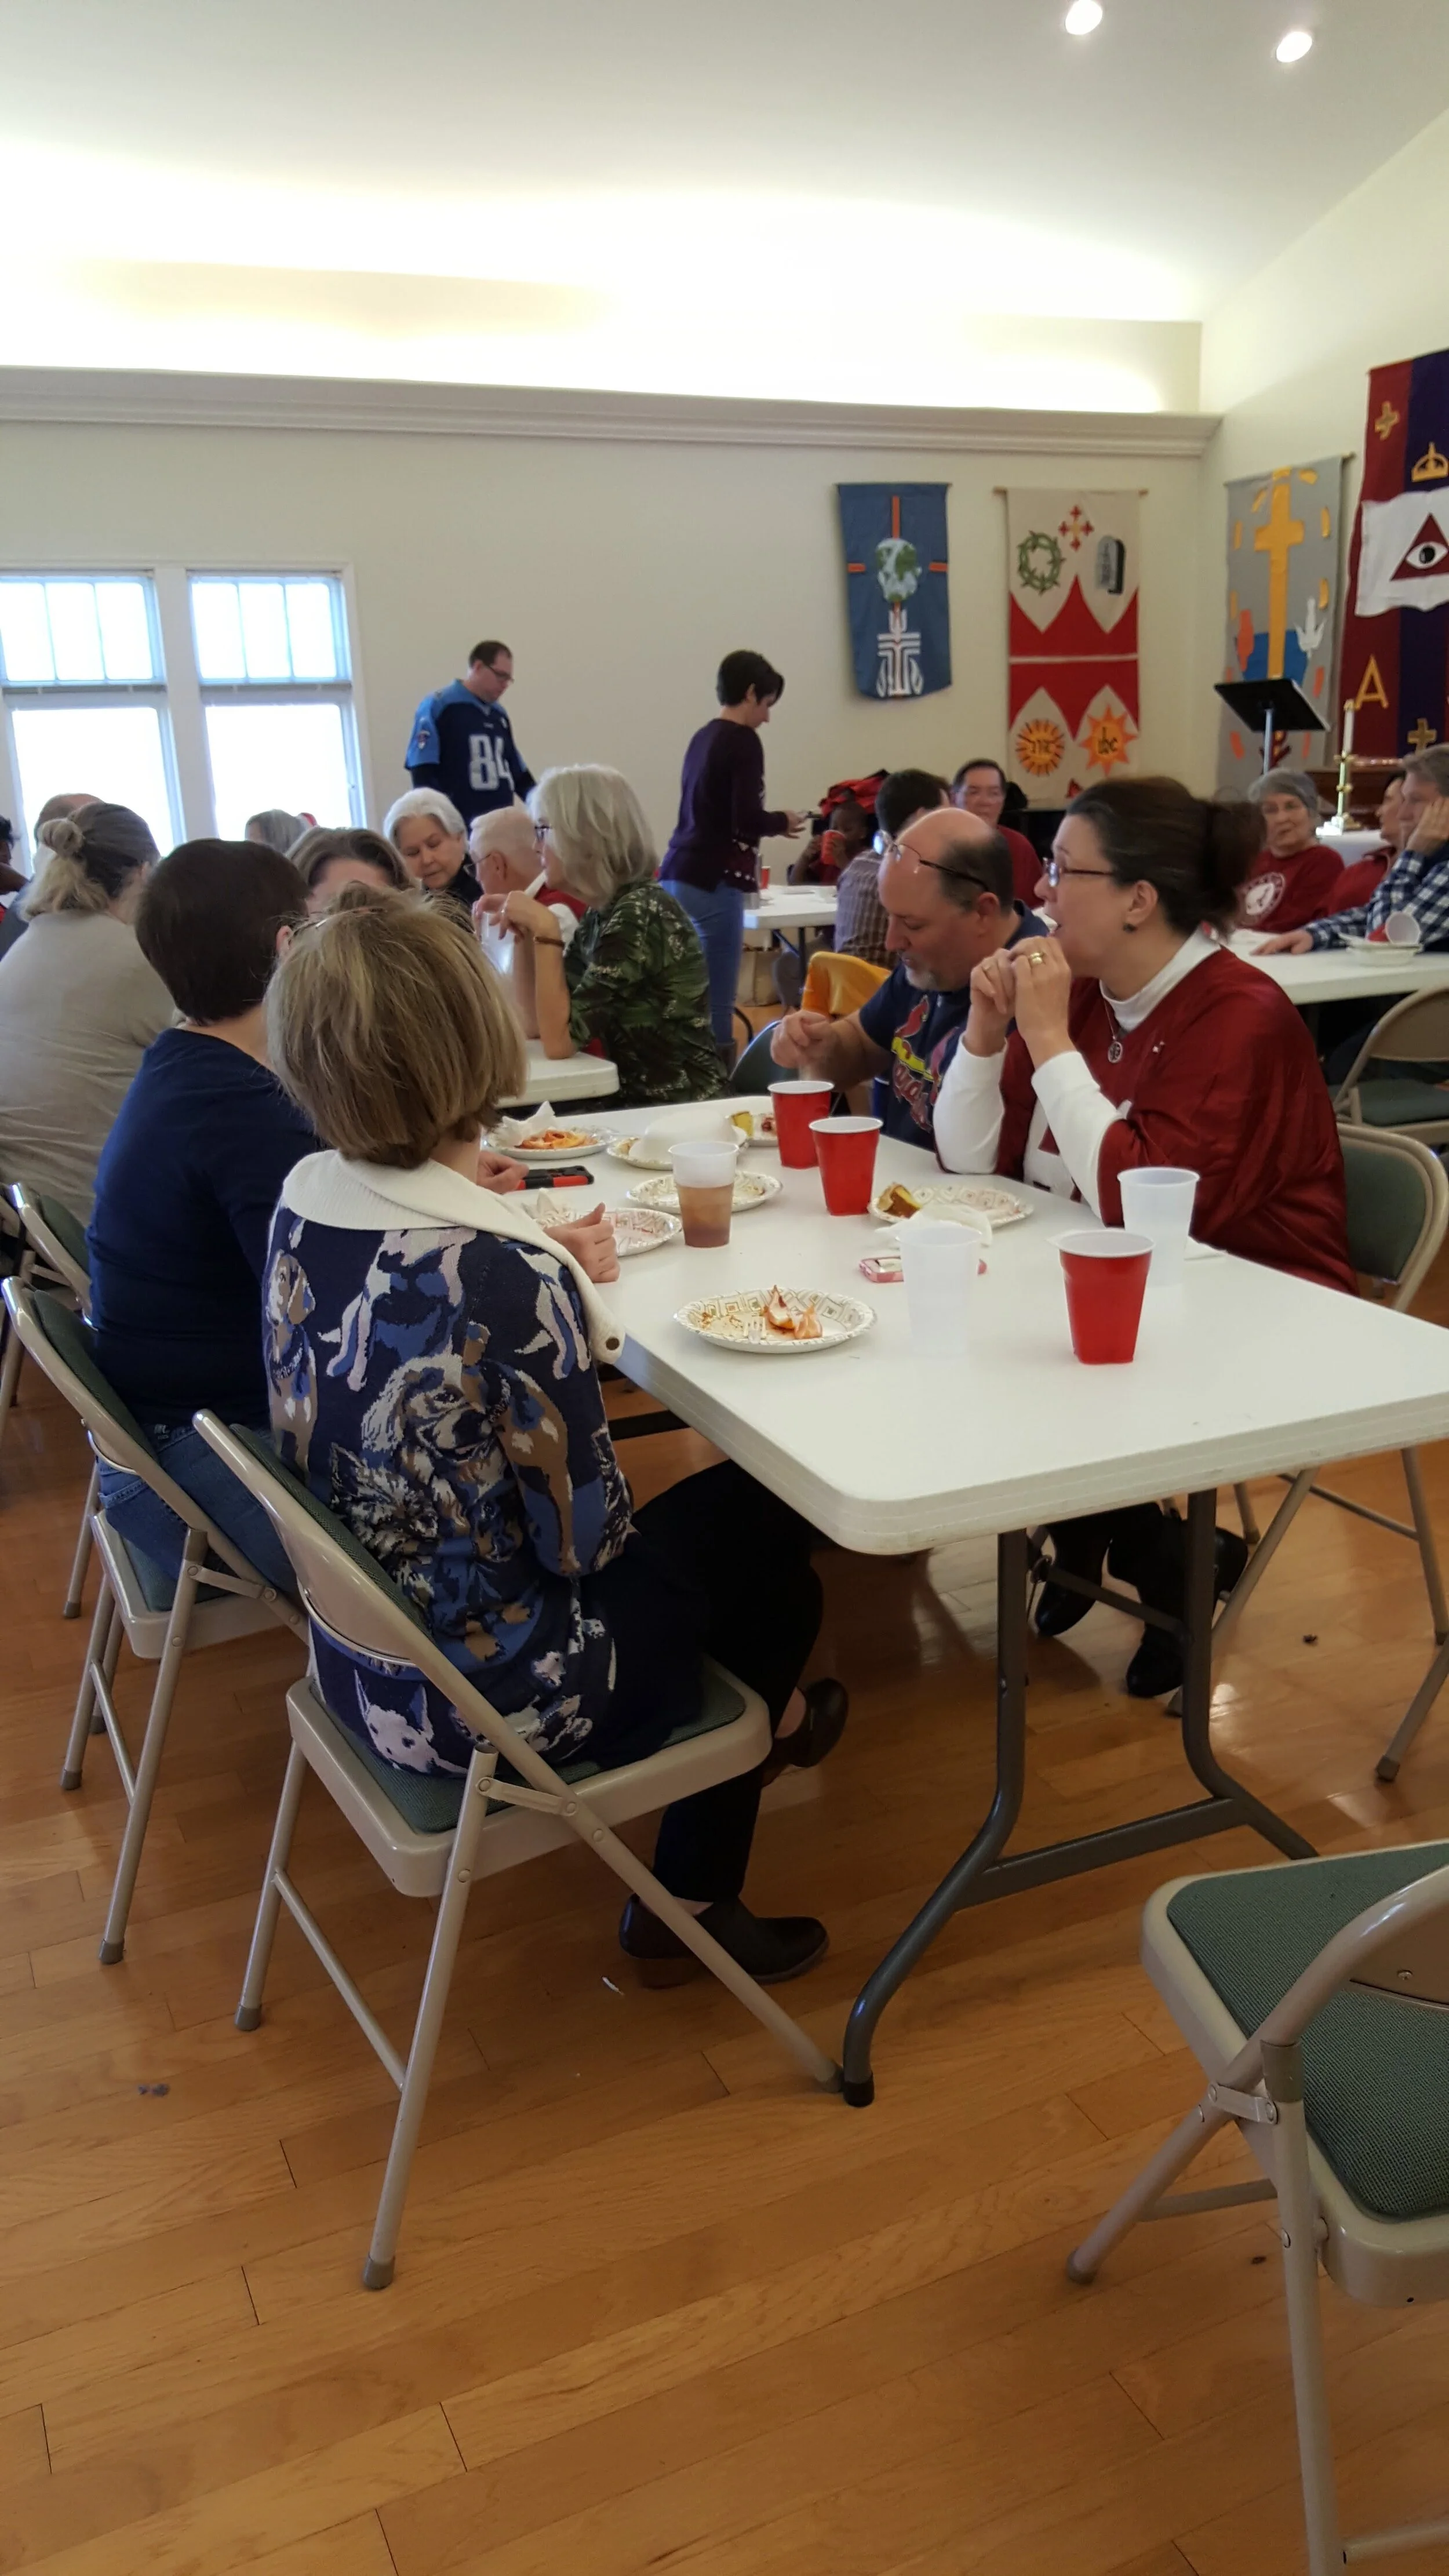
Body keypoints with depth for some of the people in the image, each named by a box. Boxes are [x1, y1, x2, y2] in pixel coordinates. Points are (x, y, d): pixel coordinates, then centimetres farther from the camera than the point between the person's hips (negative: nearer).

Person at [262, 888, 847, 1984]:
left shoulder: (302, 1203, -8)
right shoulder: (505, 1276, -31)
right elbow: (586, 1542, -19)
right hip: (485, 1700, -7)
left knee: (715, 1520, 21)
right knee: (767, 1526, 16)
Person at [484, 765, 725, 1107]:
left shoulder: (639, 914, -18)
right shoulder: (601, 913, 7)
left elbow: (559, 1041, -20)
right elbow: (534, 1024, 7)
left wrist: (546, 932, -18)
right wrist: (526, 934, -1)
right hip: (629, 1101, 7)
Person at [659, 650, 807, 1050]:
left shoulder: (702, 738, 16)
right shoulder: (743, 741, -9)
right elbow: (747, 819, -17)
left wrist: (770, 827, 22)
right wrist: (783, 822, 2)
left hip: (679, 875, 9)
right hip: (712, 881, -9)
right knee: (717, 1001, -6)